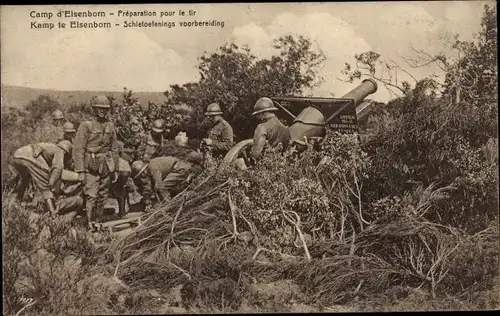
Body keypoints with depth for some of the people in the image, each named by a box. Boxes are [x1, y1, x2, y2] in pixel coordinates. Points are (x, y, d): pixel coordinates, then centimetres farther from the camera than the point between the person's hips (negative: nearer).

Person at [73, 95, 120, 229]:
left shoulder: (111, 126, 9)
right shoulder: (86, 126, -5)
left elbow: (114, 148, 16)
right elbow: (78, 149, -8)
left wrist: (115, 168, 13)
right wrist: (80, 171, -12)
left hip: (106, 167, 5)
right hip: (91, 167, -5)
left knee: (103, 197, 9)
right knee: (91, 196, -10)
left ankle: (98, 223, 19)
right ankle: (90, 225, -4)